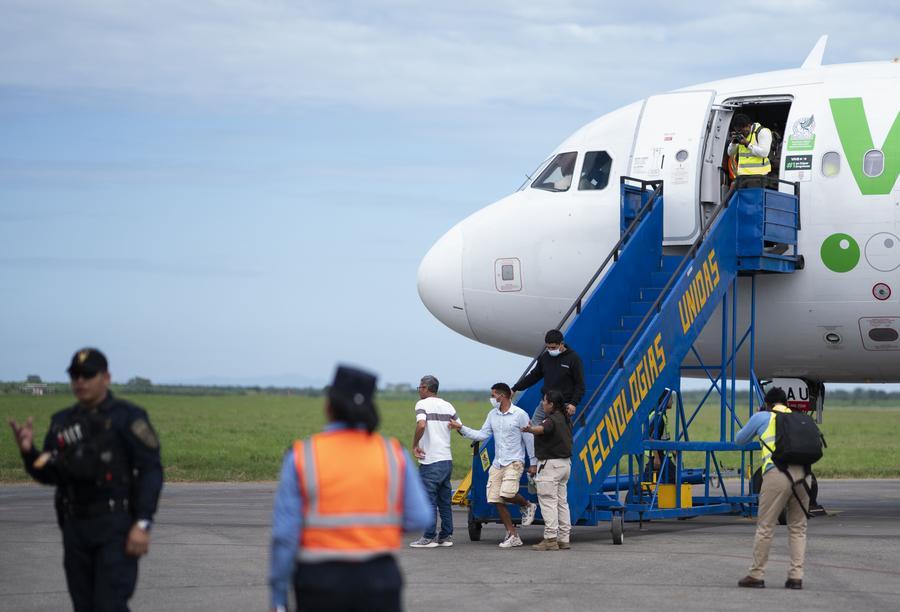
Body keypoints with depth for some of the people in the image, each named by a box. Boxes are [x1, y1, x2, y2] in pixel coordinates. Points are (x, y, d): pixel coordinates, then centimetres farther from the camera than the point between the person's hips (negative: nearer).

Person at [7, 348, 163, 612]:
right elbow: (48, 475, 10)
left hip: (116, 527, -6)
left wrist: (143, 524, -20)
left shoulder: (128, 418, -7)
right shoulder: (63, 422, 11)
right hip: (76, 527, 6)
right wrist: (28, 450, -11)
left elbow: (151, 471, -11)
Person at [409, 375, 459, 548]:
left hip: (430, 460, -6)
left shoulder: (422, 404, -9)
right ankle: (446, 536, 14)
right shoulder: (448, 406, 11)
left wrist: (415, 445, -15)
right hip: (447, 459, 6)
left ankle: (429, 538, -2)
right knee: (445, 500, 13)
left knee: (429, 500, -2)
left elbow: (421, 424, -26)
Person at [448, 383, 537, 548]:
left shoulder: (520, 415, -7)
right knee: (497, 500, -1)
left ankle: (527, 505, 8)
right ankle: (513, 536, 7)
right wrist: (461, 428, 0)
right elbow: (482, 435, 7)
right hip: (497, 464, 6)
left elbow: (529, 439, -4)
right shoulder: (492, 415, 10)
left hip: (514, 462, -6)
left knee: (507, 494, -25)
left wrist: (533, 463, -3)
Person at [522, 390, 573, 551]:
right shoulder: (565, 419, 14)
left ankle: (550, 539, -11)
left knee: (548, 502, -8)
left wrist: (530, 429, -62)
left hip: (550, 464, -10)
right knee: (562, 501, 13)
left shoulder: (552, 420, -18)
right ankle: (564, 539, 15)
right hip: (565, 463, 10)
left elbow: (543, 429, -42)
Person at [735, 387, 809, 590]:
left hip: (777, 473, -4)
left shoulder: (762, 417, 13)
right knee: (798, 527, 11)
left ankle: (756, 575, 6)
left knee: (765, 527, 2)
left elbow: (739, 439, 25)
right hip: (802, 473, 4)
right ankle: (796, 576, 6)